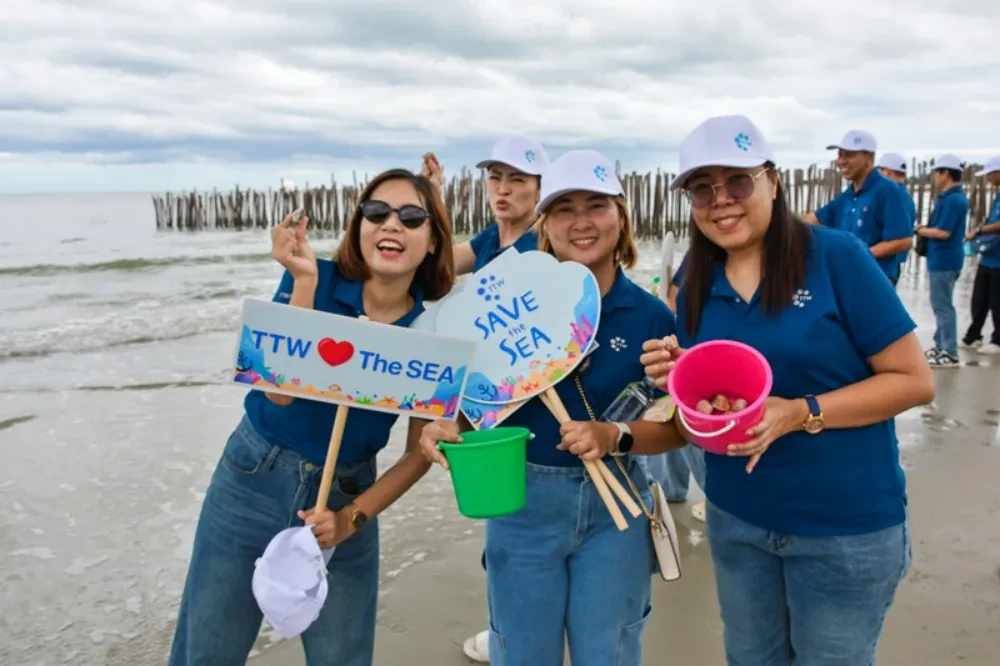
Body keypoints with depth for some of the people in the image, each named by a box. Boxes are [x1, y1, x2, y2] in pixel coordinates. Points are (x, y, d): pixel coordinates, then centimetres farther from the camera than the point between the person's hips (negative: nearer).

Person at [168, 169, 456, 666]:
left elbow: (420, 452, -3)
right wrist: (304, 281, -28)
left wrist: (352, 518, -12)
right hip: (251, 480, 0)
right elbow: (280, 389, -22)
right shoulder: (314, 279, -11)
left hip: (346, 495, 1)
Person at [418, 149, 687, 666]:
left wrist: (612, 437, -19)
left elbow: (674, 427, -2)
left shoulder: (651, 316, -5)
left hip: (613, 505, 1)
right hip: (522, 499, 0)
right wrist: (442, 425, -22)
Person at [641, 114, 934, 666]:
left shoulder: (838, 257, -14)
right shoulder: (695, 292, 0)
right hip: (734, 521, 4)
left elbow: (914, 381, -12)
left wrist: (800, 413, -23)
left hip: (846, 526, -4)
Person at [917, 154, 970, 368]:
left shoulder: (953, 199, -18)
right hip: (942, 259, 10)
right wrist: (926, 229, -1)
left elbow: (943, 232, -22)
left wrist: (920, 231, -8)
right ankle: (941, 346, 26)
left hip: (944, 260, -10)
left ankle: (950, 354, -2)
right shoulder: (951, 197, 14)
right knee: (941, 304, 17)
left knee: (943, 306, -6)